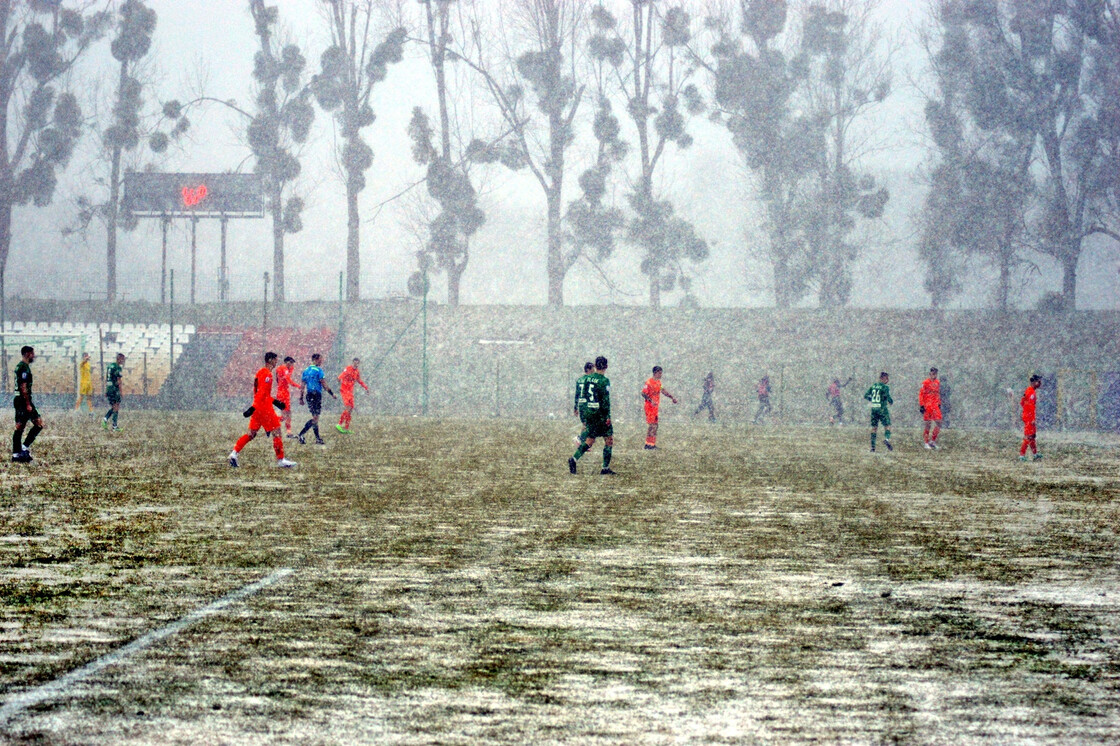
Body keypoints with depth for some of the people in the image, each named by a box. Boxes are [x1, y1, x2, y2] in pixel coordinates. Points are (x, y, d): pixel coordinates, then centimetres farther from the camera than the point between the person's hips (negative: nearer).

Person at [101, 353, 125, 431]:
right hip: (115, 389, -8)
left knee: (113, 407, 16)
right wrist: (120, 391, -9)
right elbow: (118, 381, -15)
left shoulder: (109, 365, 13)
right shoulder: (118, 367, -12)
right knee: (116, 407, 0)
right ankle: (115, 425, 0)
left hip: (108, 389, 8)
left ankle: (105, 419, -2)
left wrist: (106, 391, 20)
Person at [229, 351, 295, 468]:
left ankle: (234, 453, 3)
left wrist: (274, 401, 24)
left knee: (251, 434, 10)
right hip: (265, 408, -9)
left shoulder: (261, 372, 17)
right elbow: (262, 393, -21)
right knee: (276, 432, -3)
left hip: (258, 409, 9)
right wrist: (254, 408, -27)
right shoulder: (267, 374, -14)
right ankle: (280, 460, -1)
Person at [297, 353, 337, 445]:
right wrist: (332, 394, -2)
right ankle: (301, 435, -21)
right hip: (316, 395, -8)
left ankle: (318, 439, 15)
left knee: (315, 418, 14)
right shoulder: (318, 370, -9)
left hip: (308, 395, 8)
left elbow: (302, 385, 12)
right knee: (315, 418, -8)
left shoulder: (306, 370, 12)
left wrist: (301, 398, 15)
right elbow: (323, 384, -10)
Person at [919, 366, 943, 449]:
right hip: (927, 406, -5)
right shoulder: (925, 383, -7)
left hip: (935, 406, 6)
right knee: (928, 424, -1)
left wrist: (939, 404, 20)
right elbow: (921, 394, -7)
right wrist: (921, 406, -12)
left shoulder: (937, 383, 12)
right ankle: (926, 442, 9)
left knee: (938, 423, -3)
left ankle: (933, 440, 7)